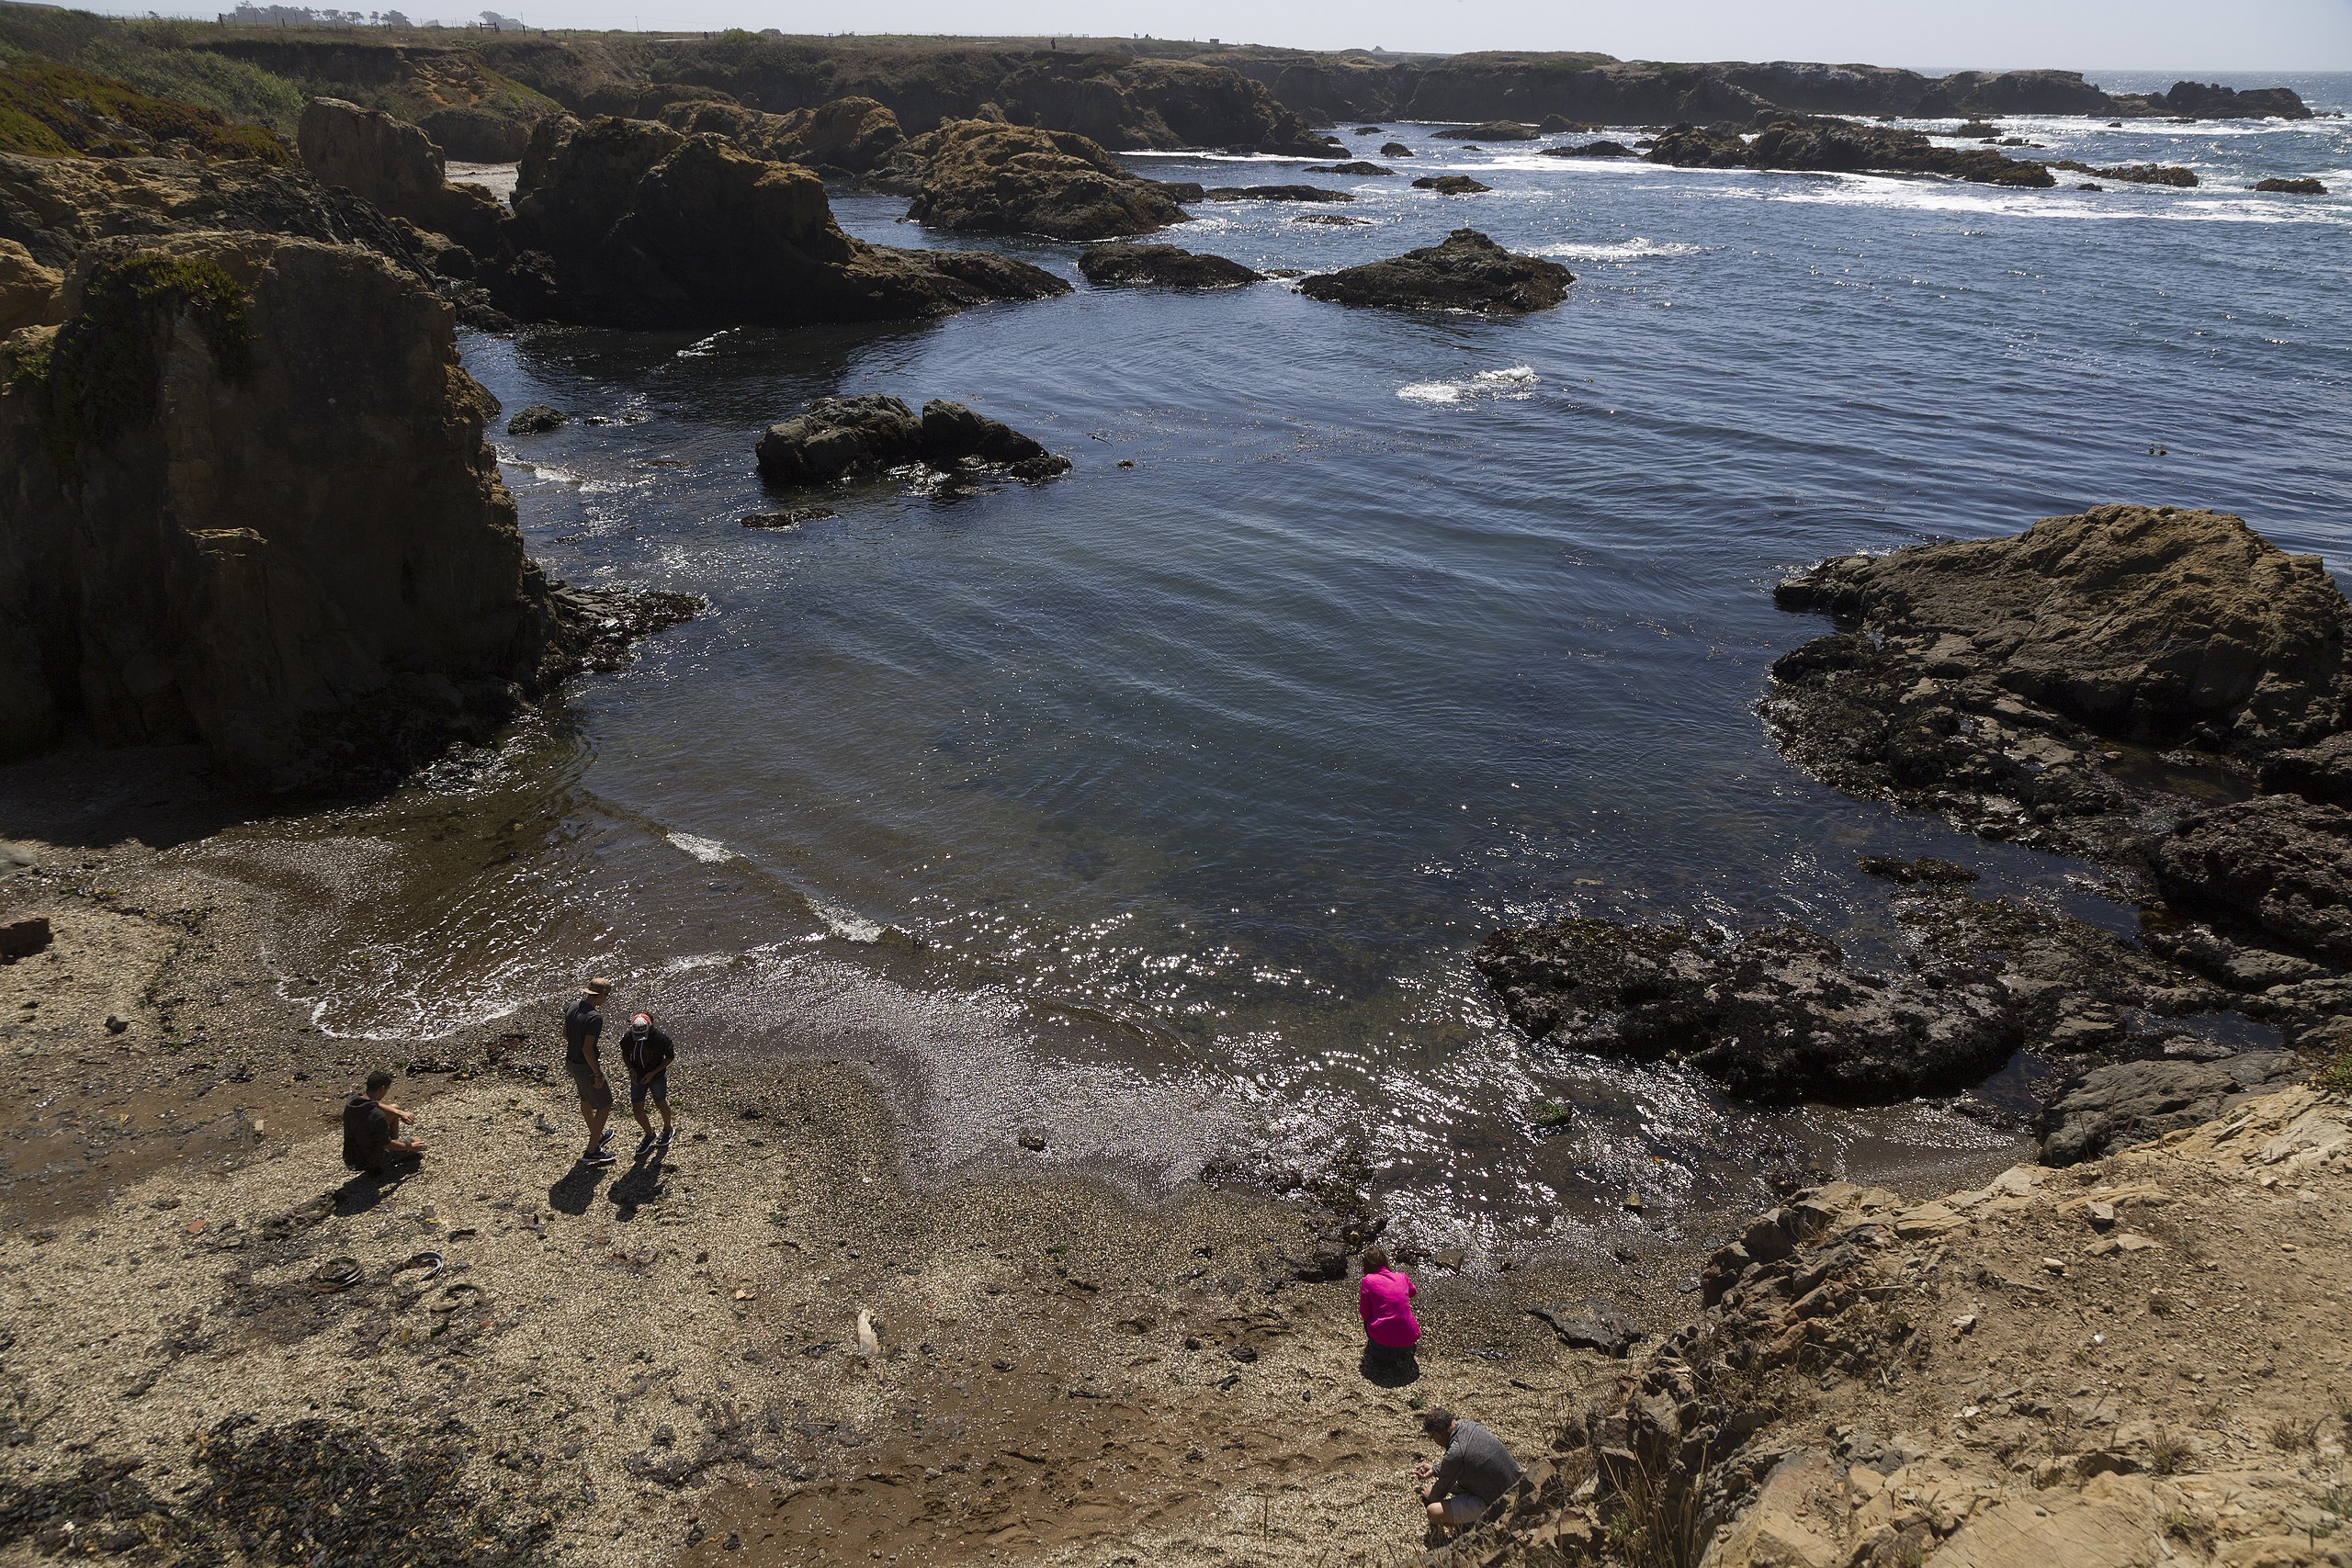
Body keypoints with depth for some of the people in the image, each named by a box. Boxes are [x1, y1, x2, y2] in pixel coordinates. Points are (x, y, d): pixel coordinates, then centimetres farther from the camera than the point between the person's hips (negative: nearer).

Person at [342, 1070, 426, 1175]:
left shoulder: (351, 1101, -12)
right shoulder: (378, 1116, -35)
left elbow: (375, 1104, 9)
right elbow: (386, 1144, -23)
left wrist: (399, 1113, 3)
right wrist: (410, 1146, -7)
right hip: (370, 1161, -7)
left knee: (394, 1108, 14)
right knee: (417, 1143, 12)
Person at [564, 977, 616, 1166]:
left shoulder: (573, 1006, -3)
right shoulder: (595, 1018, -30)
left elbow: (566, 1034, 10)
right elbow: (587, 1049, -30)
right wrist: (598, 1074, -20)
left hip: (571, 1060, 9)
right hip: (586, 1067, -9)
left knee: (586, 1099, 28)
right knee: (604, 1105, 8)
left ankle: (597, 1137, 49)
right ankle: (592, 1151, 13)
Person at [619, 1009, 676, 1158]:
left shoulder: (660, 1038, -28)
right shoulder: (627, 1039, -18)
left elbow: (670, 1056, -14)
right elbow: (625, 1055, 2)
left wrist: (653, 1073, -20)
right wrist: (631, 1069, -16)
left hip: (657, 1076, -3)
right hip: (638, 1077, 3)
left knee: (661, 1105, 16)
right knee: (636, 1109, 4)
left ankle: (667, 1130, 45)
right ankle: (649, 1135, 29)